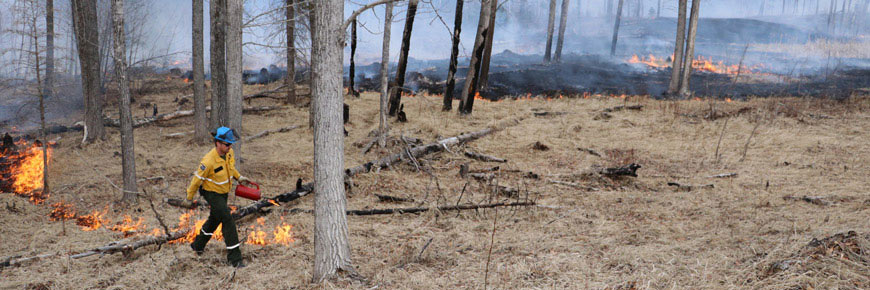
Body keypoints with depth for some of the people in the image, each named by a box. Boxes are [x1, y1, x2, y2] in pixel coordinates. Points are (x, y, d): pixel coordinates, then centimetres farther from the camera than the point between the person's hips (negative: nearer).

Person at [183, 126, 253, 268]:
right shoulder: (209, 161, -32)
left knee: (215, 219, 25)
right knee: (228, 221, -14)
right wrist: (189, 198, -9)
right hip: (212, 193, -8)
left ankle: (197, 246, 49)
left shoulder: (229, 152, -10)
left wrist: (239, 177, 3)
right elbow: (197, 179, -19)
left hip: (223, 192, 8)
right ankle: (234, 258, -7)